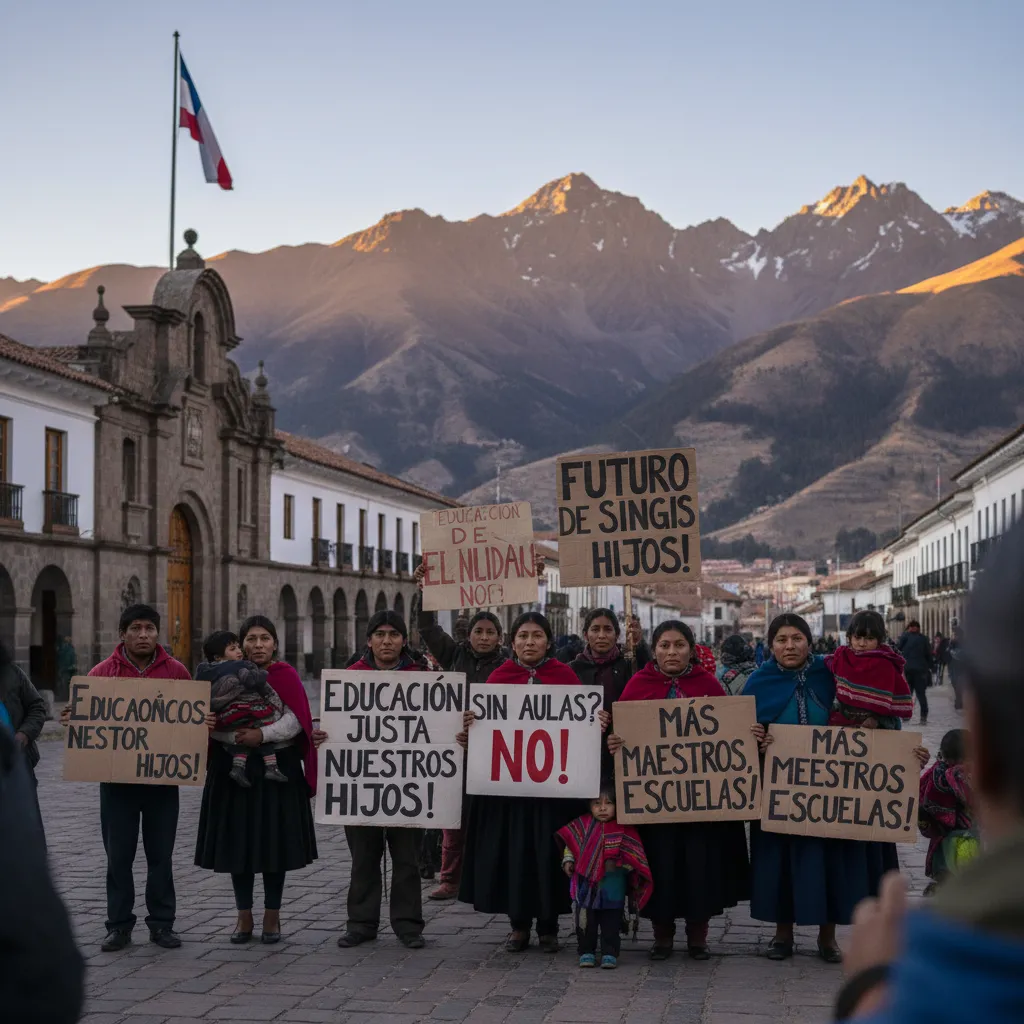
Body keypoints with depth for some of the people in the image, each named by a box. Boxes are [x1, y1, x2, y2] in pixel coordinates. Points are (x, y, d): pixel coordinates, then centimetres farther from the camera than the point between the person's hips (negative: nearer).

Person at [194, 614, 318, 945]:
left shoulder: (286, 676, 0)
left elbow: (295, 720, -10)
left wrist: (262, 735, -23)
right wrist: (235, 737, -18)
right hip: (234, 769, 2)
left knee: (274, 842, 2)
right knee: (238, 841, 5)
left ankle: (272, 916, 14)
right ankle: (244, 916, 16)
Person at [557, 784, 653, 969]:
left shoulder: (624, 829, -4)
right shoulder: (583, 825, 1)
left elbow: (634, 856, 1)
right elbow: (571, 844, 11)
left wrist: (618, 864, -11)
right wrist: (568, 860, -1)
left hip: (613, 889, -1)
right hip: (586, 886, 1)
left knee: (611, 923, 5)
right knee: (585, 921, 8)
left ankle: (610, 953, 13)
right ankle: (586, 952, 17)